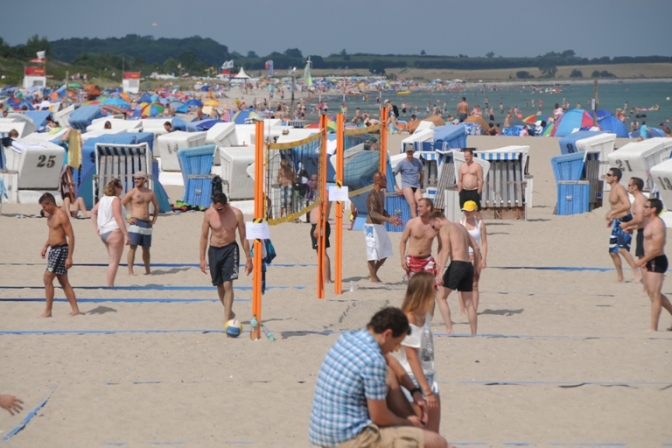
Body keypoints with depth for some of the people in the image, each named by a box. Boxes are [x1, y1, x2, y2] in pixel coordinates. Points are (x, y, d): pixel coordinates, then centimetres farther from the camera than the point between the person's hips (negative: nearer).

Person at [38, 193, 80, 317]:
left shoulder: (62, 216, -17)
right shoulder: (50, 216, 11)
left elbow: (71, 236, -19)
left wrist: (69, 257, -23)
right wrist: (46, 246, 9)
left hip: (61, 250, -10)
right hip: (53, 250, 10)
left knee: (48, 278, -10)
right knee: (63, 282, 10)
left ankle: (48, 311, -5)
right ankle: (75, 309, 13)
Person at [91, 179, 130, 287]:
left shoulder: (103, 199, 12)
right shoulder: (115, 200, -13)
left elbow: (93, 212, 20)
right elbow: (118, 218, -20)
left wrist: (96, 228, 19)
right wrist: (126, 234, -19)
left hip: (103, 232, 9)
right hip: (114, 232, -9)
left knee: (113, 261, 18)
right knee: (114, 262, -4)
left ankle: (110, 286, 19)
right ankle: (109, 286, -6)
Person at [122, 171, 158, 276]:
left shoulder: (150, 193, 10)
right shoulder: (132, 193, -3)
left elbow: (156, 206, 25)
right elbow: (120, 206, -2)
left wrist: (154, 219, 14)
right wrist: (126, 219, -7)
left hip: (147, 224, 4)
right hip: (136, 223, -4)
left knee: (146, 248, 10)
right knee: (133, 247, -8)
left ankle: (147, 270, 19)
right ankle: (130, 271, -8)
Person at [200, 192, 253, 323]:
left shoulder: (236, 214, -11)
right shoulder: (209, 214, -8)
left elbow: (243, 237, -3)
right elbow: (204, 236, 1)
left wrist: (248, 258, -1)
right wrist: (202, 258, 0)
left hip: (230, 250, -2)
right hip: (214, 250, 2)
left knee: (228, 284, -13)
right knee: (220, 286, 12)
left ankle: (227, 319, -15)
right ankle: (229, 312, 33)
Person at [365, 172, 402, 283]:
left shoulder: (381, 193, 12)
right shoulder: (372, 195, -19)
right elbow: (373, 213, -29)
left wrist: (392, 218, 12)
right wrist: (388, 219, -38)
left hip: (380, 226, 10)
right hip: (372, 226, -10)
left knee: (386, 250, 13)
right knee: (373, 252, -3)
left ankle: (373, 273, 25)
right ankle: (373, 277, 6)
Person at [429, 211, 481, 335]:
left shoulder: (444, 229, -1)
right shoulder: (461, 227, 22)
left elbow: (446, 250, -14)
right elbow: (476, 247, 23)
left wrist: (440, 273, -20)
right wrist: (477, 266, 28)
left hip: (457, 264, -8)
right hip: (468, 265, 8)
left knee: (441, 297, 2)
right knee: (469, 303, 11)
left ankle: (449, 330, -8)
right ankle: (474, 333, 11)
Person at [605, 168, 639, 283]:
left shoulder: (619, 189, -14)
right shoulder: (612, 190, 16)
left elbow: (627, 205, -27)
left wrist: (612, 213, -25)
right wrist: (611, 218, 15)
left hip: (625, 221, -11)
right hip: (617, 222, 11)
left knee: (622, 249, -24)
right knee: (613, 251, 12)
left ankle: (637, 274, -26)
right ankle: (619, 278, 22)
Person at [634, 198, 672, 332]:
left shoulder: (657, 225, -19)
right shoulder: (652, 222, 13)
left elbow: (657, 249, -24)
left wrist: (642, 260, -19)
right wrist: (646, 260, 20)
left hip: (656, 262, -11)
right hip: (652, 262, 11)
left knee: (654, 294, -6)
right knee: (652, 292, 18)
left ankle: (653, 328, -3)